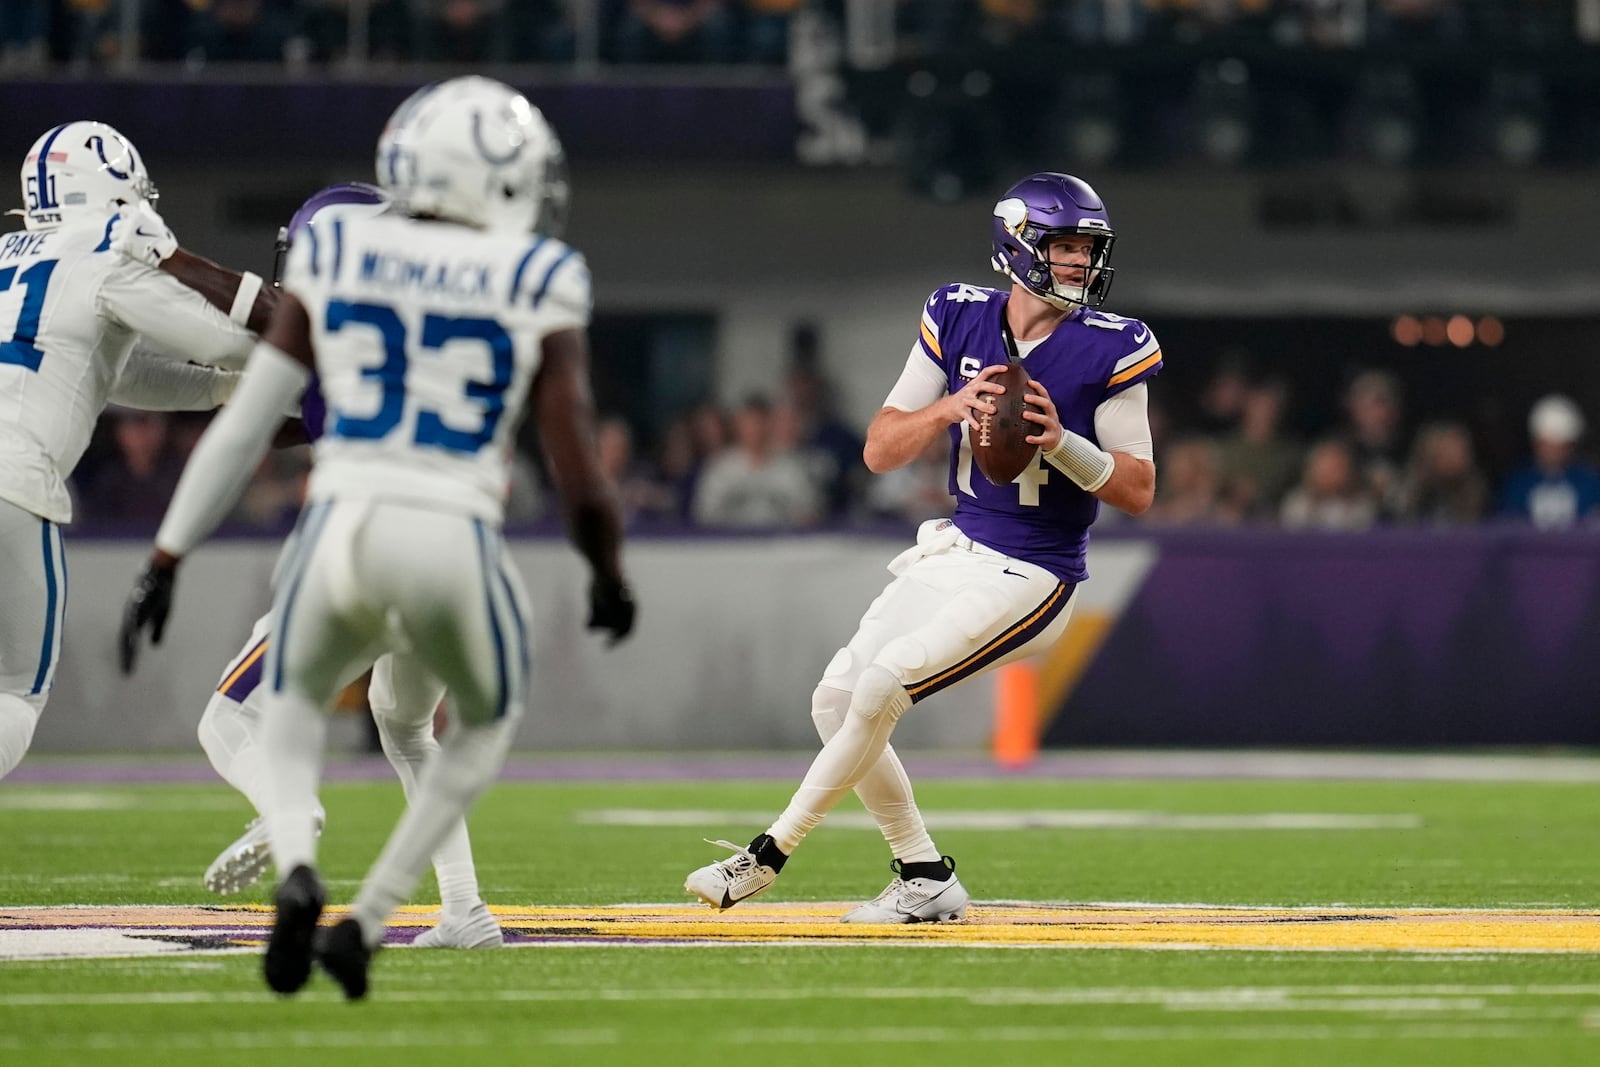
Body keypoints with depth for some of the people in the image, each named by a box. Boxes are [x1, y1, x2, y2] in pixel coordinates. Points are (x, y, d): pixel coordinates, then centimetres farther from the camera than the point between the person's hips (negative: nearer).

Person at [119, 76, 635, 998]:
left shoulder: (335, 255, 7)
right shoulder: (539, 286, 1)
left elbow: (244, 423, 7)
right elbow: (582, 480, -2)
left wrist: (169, 556, 15)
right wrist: (610, 575, 17)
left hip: (339, 532, 2)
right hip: (454, 543, -1)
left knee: (295, 706, 30)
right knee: (488, 720, 29)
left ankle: (296, 869, -2)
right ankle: (368, 921, 17)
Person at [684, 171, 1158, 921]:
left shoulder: (1112, 351, -12)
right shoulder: (958, 321, -1)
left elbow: (1139, 491, -10)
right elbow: (880, 450, -1)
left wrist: (1061, 442, -26)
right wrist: (950, 408, -21)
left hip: (1031, 577, -6)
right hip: (954, 550, 6)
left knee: (882, 685, -19)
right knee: (836, 699, 1)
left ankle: (770, 854, -6)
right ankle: (925, 879, 10)